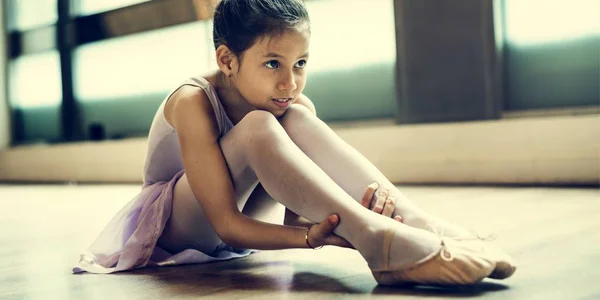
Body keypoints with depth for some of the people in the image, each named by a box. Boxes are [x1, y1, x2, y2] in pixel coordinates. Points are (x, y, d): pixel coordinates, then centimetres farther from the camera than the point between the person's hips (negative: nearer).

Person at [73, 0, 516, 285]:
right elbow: (225, 223, -33)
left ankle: (423, 227, -37)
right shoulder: (193, 103, -29)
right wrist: (311, 238, -51)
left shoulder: (295, 103, -13)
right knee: (258, 129, -37)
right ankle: (384, 244, -50)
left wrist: (376, 193, -38)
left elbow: (297, 209, -17)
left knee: (297, 121, -28)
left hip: (241, 216, 5)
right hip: (178, 222, -4)